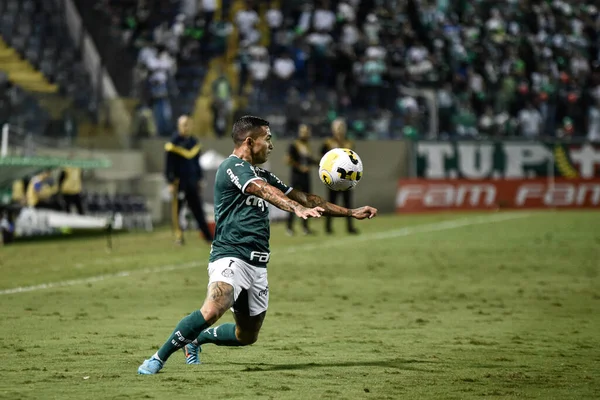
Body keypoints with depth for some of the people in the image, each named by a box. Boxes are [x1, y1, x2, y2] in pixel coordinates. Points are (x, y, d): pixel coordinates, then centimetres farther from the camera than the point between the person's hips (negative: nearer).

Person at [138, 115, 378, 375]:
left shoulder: (262, 175, 21)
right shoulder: (233, 166, -7)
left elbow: (304, 198, 23)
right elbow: (265, 191, -27)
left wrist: (351, 213, 19)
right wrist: (297, 208, -43)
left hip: (257, 266, 9)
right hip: (231, 257, -9)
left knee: (247, 336, 12)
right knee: (211, 311, -32)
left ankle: (195, 339, 37)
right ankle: (159, 358, -17)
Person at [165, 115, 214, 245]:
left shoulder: (194, 142, 12)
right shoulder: (174, 143, -7)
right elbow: (169, 165, -9)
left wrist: (199, 179, 18)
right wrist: (171, 183, -13)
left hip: (192, 182, 5)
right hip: (179, 182, -5)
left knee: (198, 210, 5)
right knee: (176, 209, -2)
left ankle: (208, 235, 4)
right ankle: (178, 235, 4)